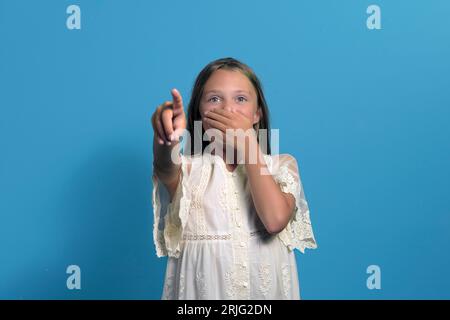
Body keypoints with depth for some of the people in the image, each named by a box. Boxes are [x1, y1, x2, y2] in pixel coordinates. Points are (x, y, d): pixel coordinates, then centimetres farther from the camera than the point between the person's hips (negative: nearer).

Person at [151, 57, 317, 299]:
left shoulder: (280, 166, -1)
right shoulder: (188, 168, -3)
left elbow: (276, 220, -19)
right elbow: (166, 169, -27)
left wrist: (247, 143, -17)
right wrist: (166, 138, -49)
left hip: (266, 286, 1)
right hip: (204, 286, 0)